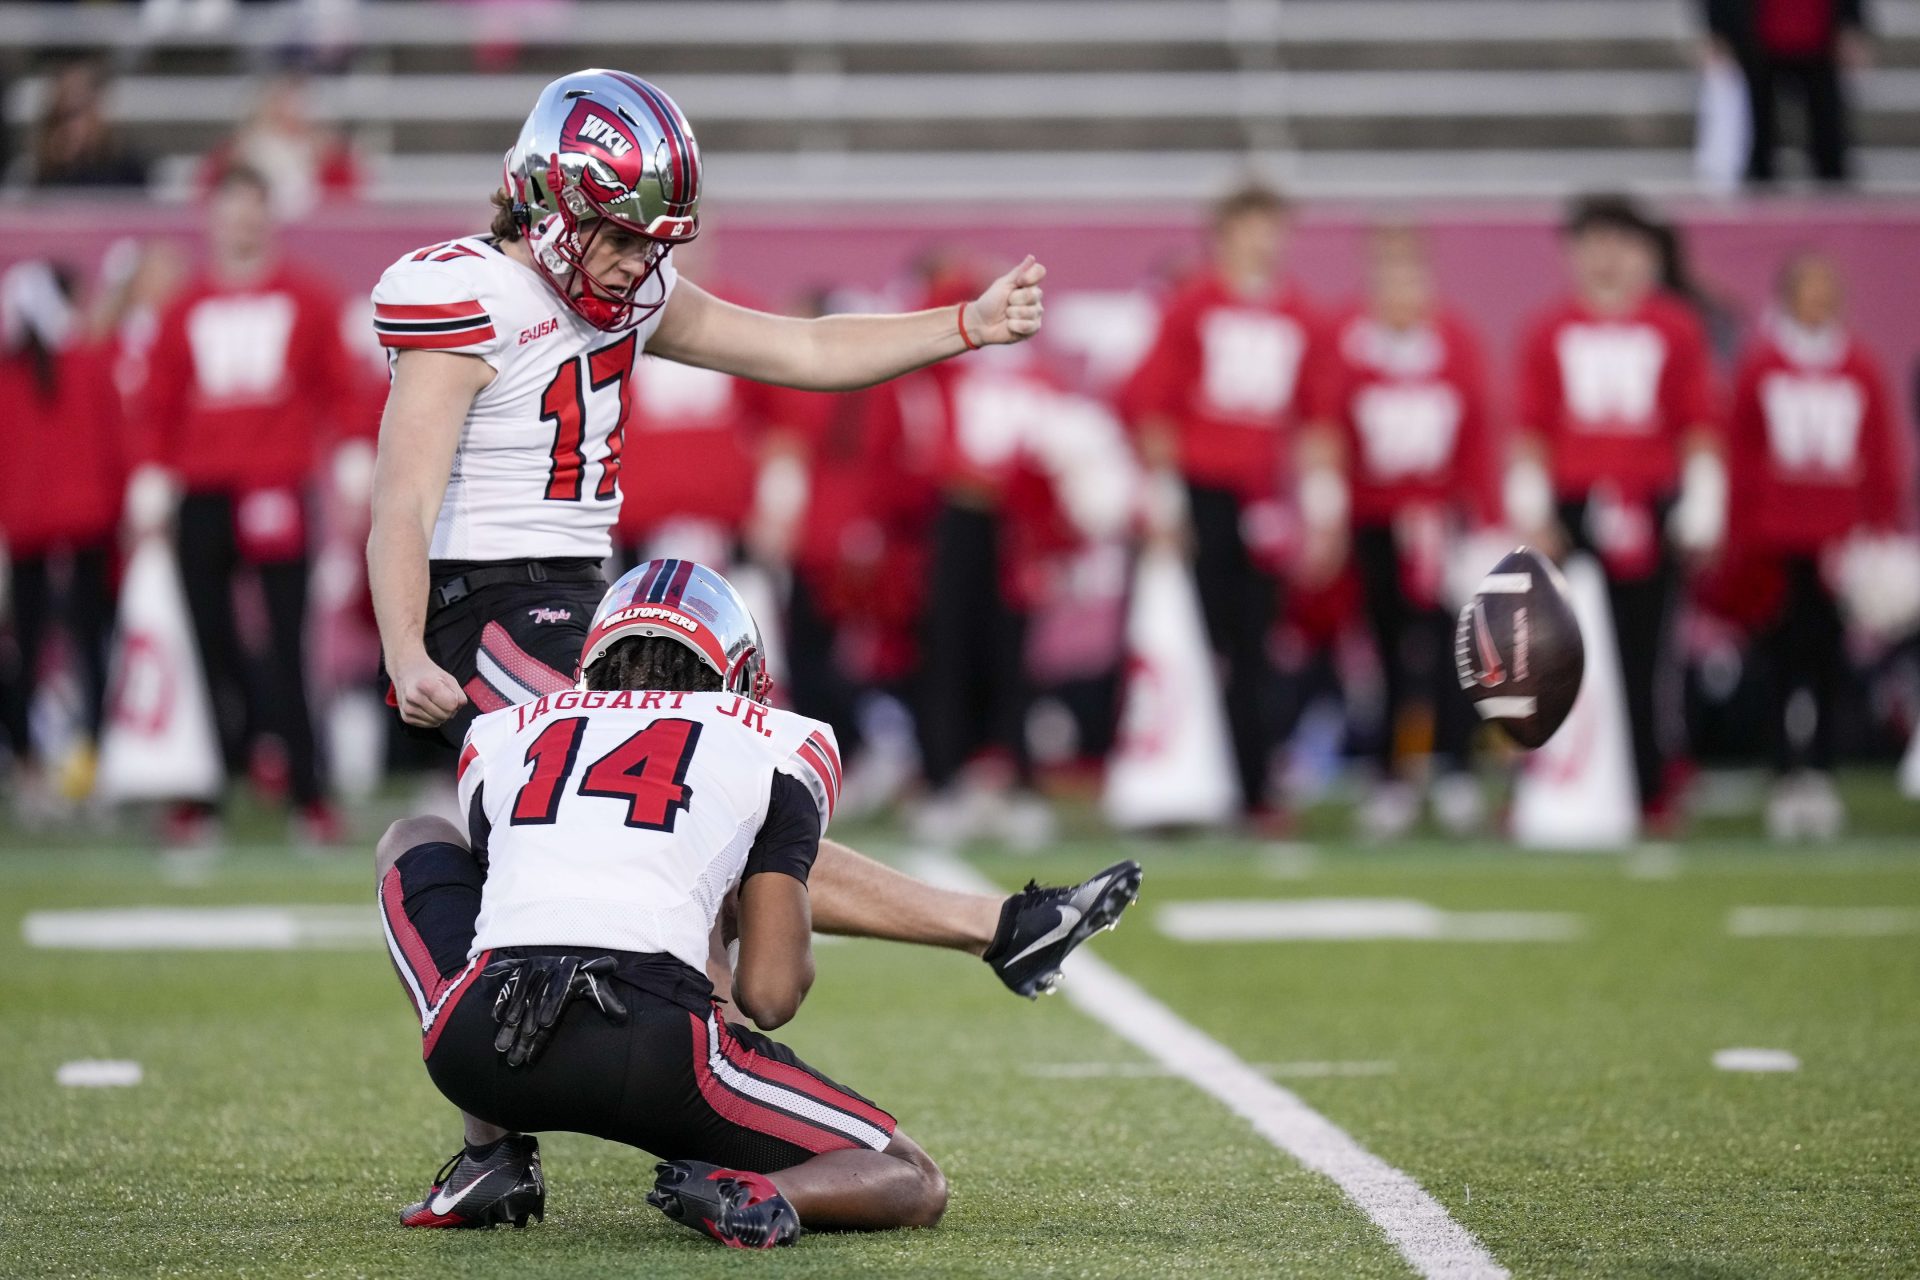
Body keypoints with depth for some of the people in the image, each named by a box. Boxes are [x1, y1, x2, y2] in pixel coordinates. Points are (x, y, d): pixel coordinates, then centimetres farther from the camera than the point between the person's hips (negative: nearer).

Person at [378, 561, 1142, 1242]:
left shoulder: (500, 734, 25)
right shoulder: (778, 745, 17)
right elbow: (770, 997, 11)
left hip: (481, 1046, 3)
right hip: (654, 1049, -2)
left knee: (414, 846, 36)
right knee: (915, 1185, 19)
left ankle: (493, 1158, 20)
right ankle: (748, 1193, -16)